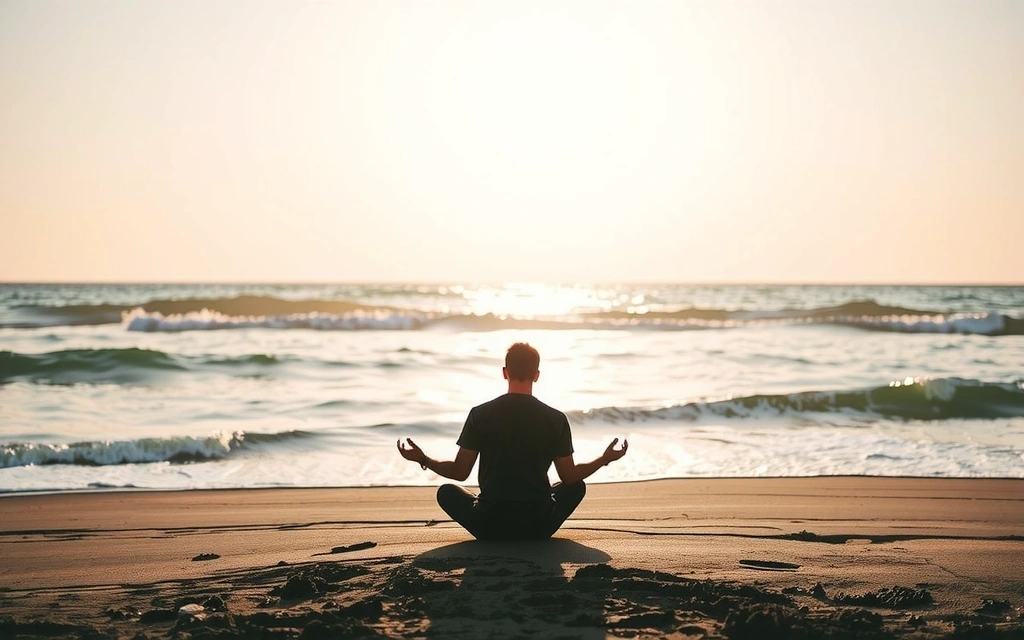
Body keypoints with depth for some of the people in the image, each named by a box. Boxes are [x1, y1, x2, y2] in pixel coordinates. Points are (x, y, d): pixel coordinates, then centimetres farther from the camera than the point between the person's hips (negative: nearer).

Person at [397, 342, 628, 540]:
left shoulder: (479, 414, -6)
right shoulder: (556, 419, -5)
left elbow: (459, 472, -3)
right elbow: (570, 477, 1)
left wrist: (423, 460, 15)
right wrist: (606, 458, 18)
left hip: (490, 527, -1)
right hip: (538, 526, 1)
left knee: (446, 492, 28)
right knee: (577, 486, 29)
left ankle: (496, 536, 12)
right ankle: (534, 537, 13)